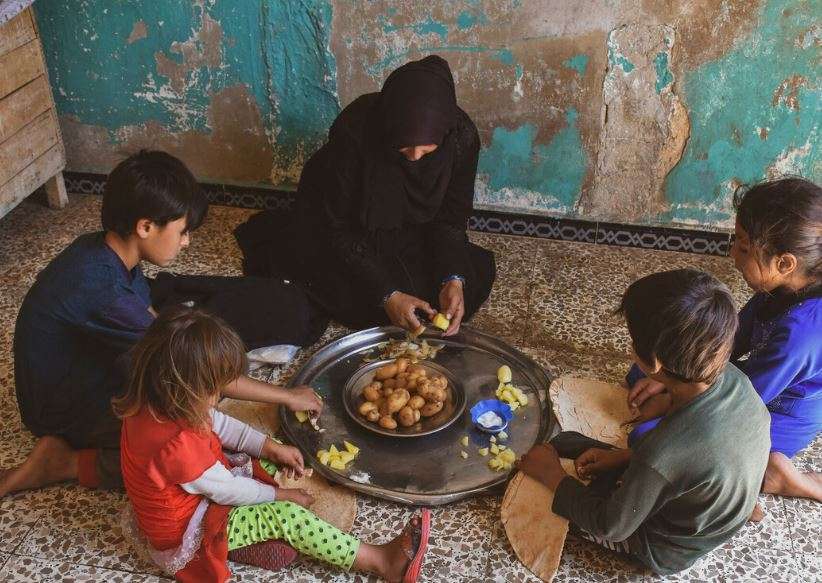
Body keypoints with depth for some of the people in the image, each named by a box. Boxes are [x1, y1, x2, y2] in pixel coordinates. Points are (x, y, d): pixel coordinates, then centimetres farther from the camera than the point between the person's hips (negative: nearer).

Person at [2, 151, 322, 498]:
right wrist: (286, 396, -20)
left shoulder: (104, 249, -7)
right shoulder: (102, 289, -34)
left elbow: (154, 323, 8)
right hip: (66, 413, -9)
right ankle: (61, 464, -9)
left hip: (93, 374, 9)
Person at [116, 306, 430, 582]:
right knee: (287, 516, -16)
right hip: (185, 533, -10)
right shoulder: (176, 445, -39)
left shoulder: (157, 402, -13)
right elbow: (227, 491, -25)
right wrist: (279, 495, -9)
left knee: (275, 467, 8)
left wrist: (271, 447, -2)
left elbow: (218, 423, 3)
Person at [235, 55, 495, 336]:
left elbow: (451, 217, -13)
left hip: (411, 233, 4)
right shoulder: (354, 131, -34)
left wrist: (454, 279, -29)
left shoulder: (462, 135, -26)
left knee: (475, 279, -7)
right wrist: (386, 294, -34)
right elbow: (338, 227, -26)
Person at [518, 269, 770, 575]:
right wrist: (623, 456, -4)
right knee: (560, 441, 12)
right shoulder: (732, 378, -23)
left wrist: (552, 475, -12)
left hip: (667, 550, -6)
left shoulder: (661, 457, -44)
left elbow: (610, 527, -24)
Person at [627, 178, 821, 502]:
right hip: (759, 387, 9)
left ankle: (766, 474, -12)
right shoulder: (787, 287, -14)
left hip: (778, 422, -9)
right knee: (641, 375, 8)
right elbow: (735, 339, 0)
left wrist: (666, 402, -11)